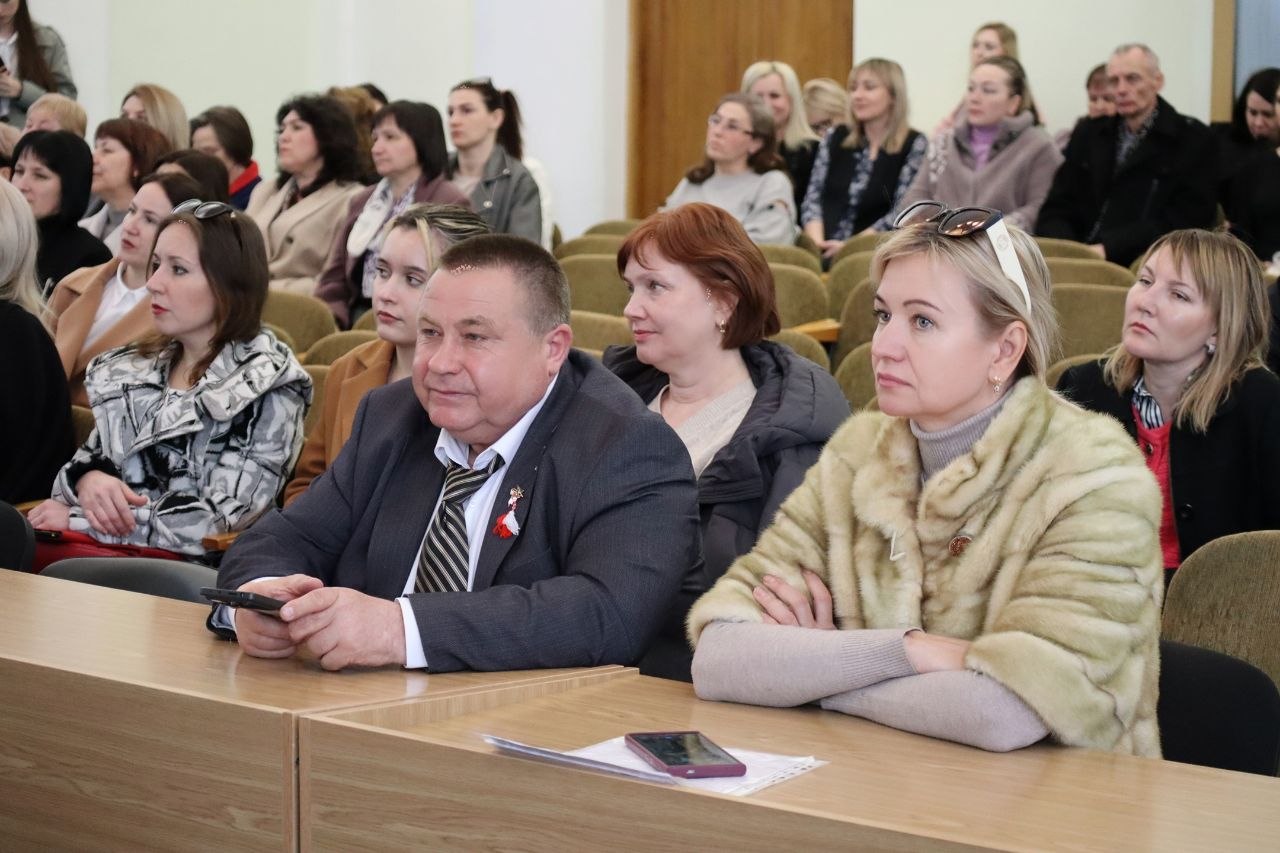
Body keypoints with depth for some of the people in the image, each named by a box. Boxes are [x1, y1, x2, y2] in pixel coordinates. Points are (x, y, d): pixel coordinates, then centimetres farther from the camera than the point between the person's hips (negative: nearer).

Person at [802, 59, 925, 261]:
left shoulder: (914, 145, 2)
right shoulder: (835, 139, 16)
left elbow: (901, 214, -6)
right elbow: (813, 198, 10)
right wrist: (817, 242, -9)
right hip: (824, 254, 3)